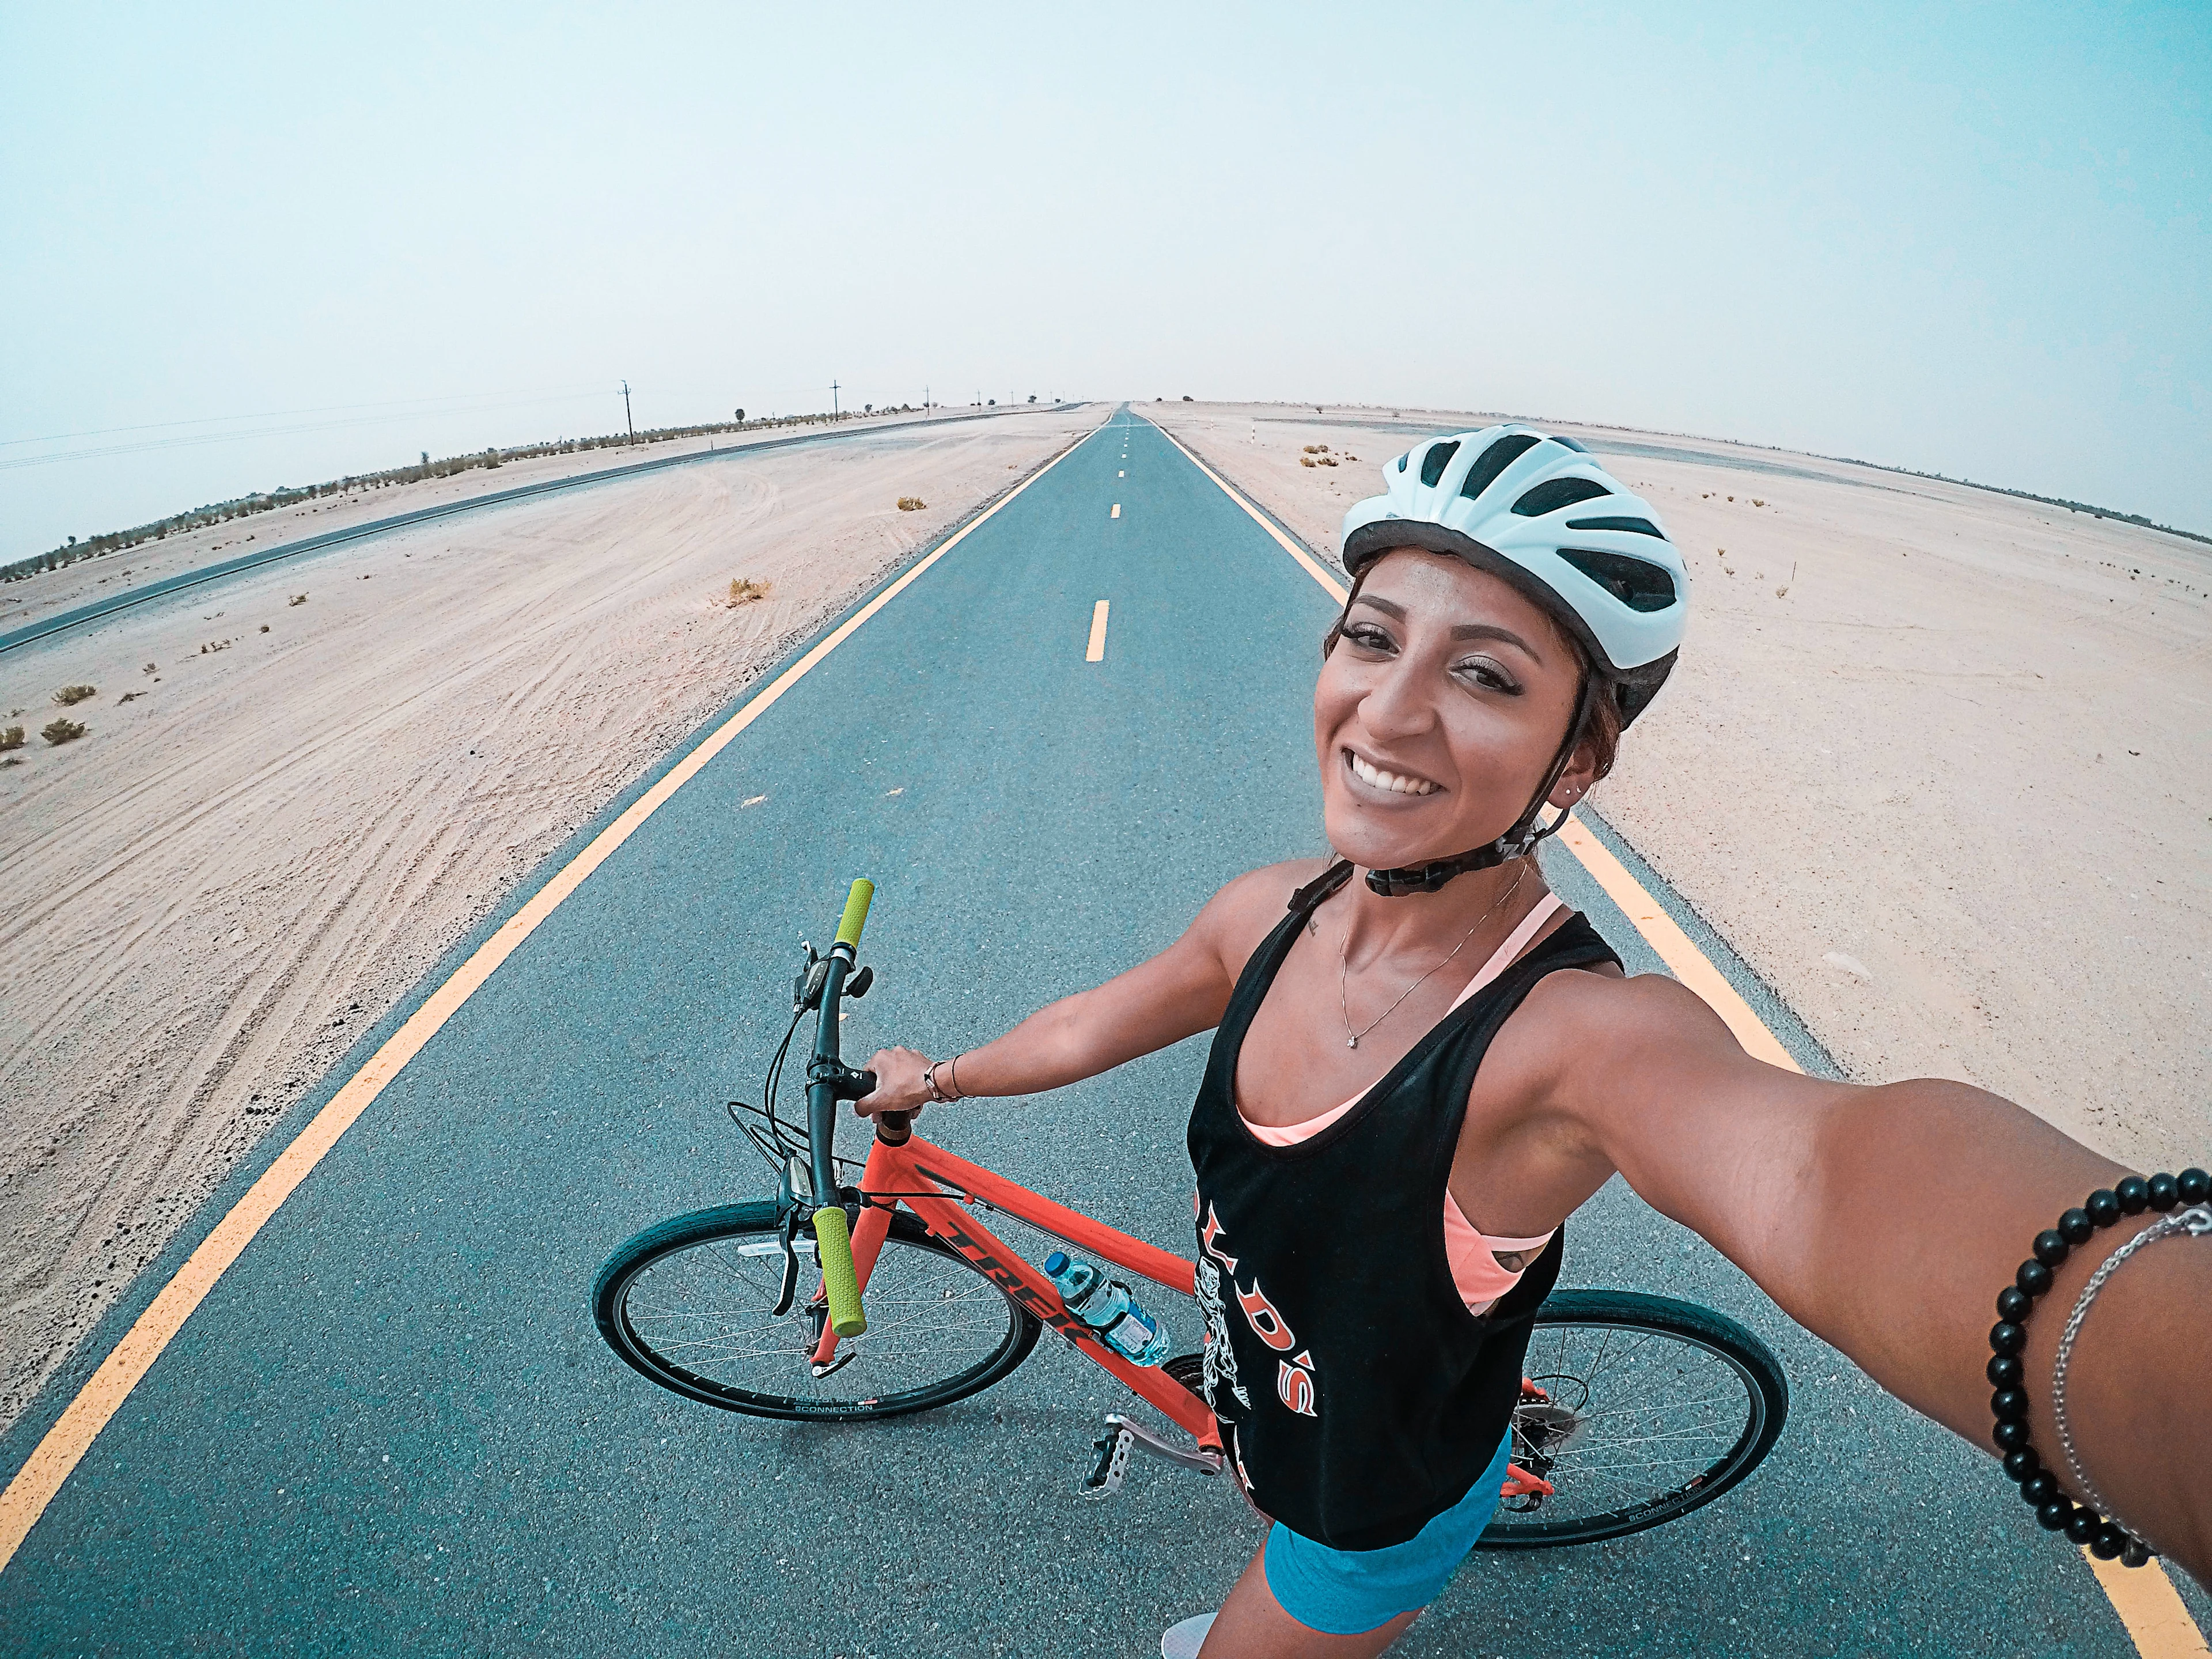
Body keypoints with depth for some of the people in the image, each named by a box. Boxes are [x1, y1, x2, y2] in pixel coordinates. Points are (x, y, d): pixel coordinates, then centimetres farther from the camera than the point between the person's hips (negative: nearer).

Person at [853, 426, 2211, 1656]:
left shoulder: (1581, 1035, -38)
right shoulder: (1268, 917, -20)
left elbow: (1832, 1164, -60)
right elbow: (1104, 1020, -1)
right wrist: (940, 1077, 15)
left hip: (1382, 1501, -6)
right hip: (1268, 1410, 6)